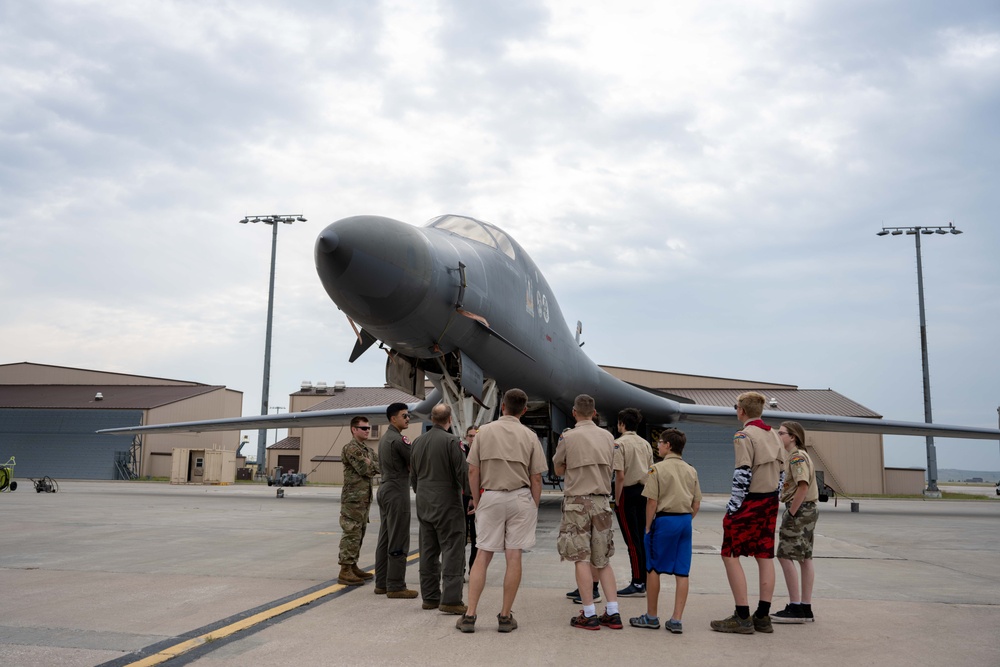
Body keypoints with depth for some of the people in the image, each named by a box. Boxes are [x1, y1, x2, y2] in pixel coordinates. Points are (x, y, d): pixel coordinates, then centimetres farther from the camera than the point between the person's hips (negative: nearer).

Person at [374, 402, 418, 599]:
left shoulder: (384, 438, 14)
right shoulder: (399, 439, -16)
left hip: (385, 489, 10)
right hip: (397, 491, -10)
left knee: (385, 538, 12)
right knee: (398, 541, -5)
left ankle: (381, 583, 17)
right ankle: (395, 586, -2)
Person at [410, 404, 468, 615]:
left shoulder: (418, 442, 7)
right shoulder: (451, 441, -14)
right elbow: (462, 473, -16)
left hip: (424, 505, 7)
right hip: (448, 505, -7)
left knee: (428, 552, 12)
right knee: (452, 551, -4)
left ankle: (430, 597, 17)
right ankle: (450, 599, -7)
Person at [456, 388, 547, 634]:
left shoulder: (484, 432, 0)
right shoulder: (529, 436, 0)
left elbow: (473, 471, 0)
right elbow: (536, 478, 0)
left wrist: (477, 501, 9)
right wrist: (534, 508, 9)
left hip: (490, 496, 1)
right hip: (520, 498, 0)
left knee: (482, 556, 6)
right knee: (514, 557, 5)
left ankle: (470, 615, 5)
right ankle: (505, 617, 10)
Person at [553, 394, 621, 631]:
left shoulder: (568, 438, -8)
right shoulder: (608, 437, 5)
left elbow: (559, 469, 5)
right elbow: (609, 468, 14)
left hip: (577, 501, -4)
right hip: (602, 501, 4)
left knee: (582, 559, 0)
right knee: (602, 560, 12)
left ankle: (589, 615, -1)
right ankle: (613, 613, 9)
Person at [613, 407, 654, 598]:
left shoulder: (619, 443, -11)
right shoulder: (646, 444, 10)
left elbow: (620, 476, -17)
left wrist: (616, 500, -10)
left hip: (628, 492, -7)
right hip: (644, 492, 7)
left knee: (632, 540, -2)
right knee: (642, 538, 12)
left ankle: (637, 584, 1)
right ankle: (644, 580, 18)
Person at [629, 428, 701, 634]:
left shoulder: (658, 468, -7)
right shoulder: (691, 471, 10)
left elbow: (652, 502, -11)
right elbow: (696, 504, 10)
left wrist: (648, 526, -2)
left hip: (664, 519, -5)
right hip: (685, 520, 5)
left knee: (653, 569, 8)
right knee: (682, 572, 6)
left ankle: (651, 617, 17)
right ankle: (676, 620, 7)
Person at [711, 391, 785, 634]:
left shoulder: (744, 435, -13)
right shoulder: (773, 435, 12)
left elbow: (742, 475, -19)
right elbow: (780, 471, 13)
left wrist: (732, 507, -15)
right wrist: (772, 501, 18)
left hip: (749, 503, -8)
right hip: (770, 503, 8)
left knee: (730, 555, -2)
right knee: (765, 556, 9)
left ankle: (742, 618, -3)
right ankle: (763, 617, 13)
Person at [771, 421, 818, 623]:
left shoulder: (797, 457, -14)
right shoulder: (799, 456, 17)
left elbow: (803, 486, -24)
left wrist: (791, 513, -21)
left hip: (799, 510, -10)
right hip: (808, 510, 10)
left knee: (785, 556, -7)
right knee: (805, 558, 11)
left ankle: (795, 607, -4)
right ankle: (806, 608, 16)